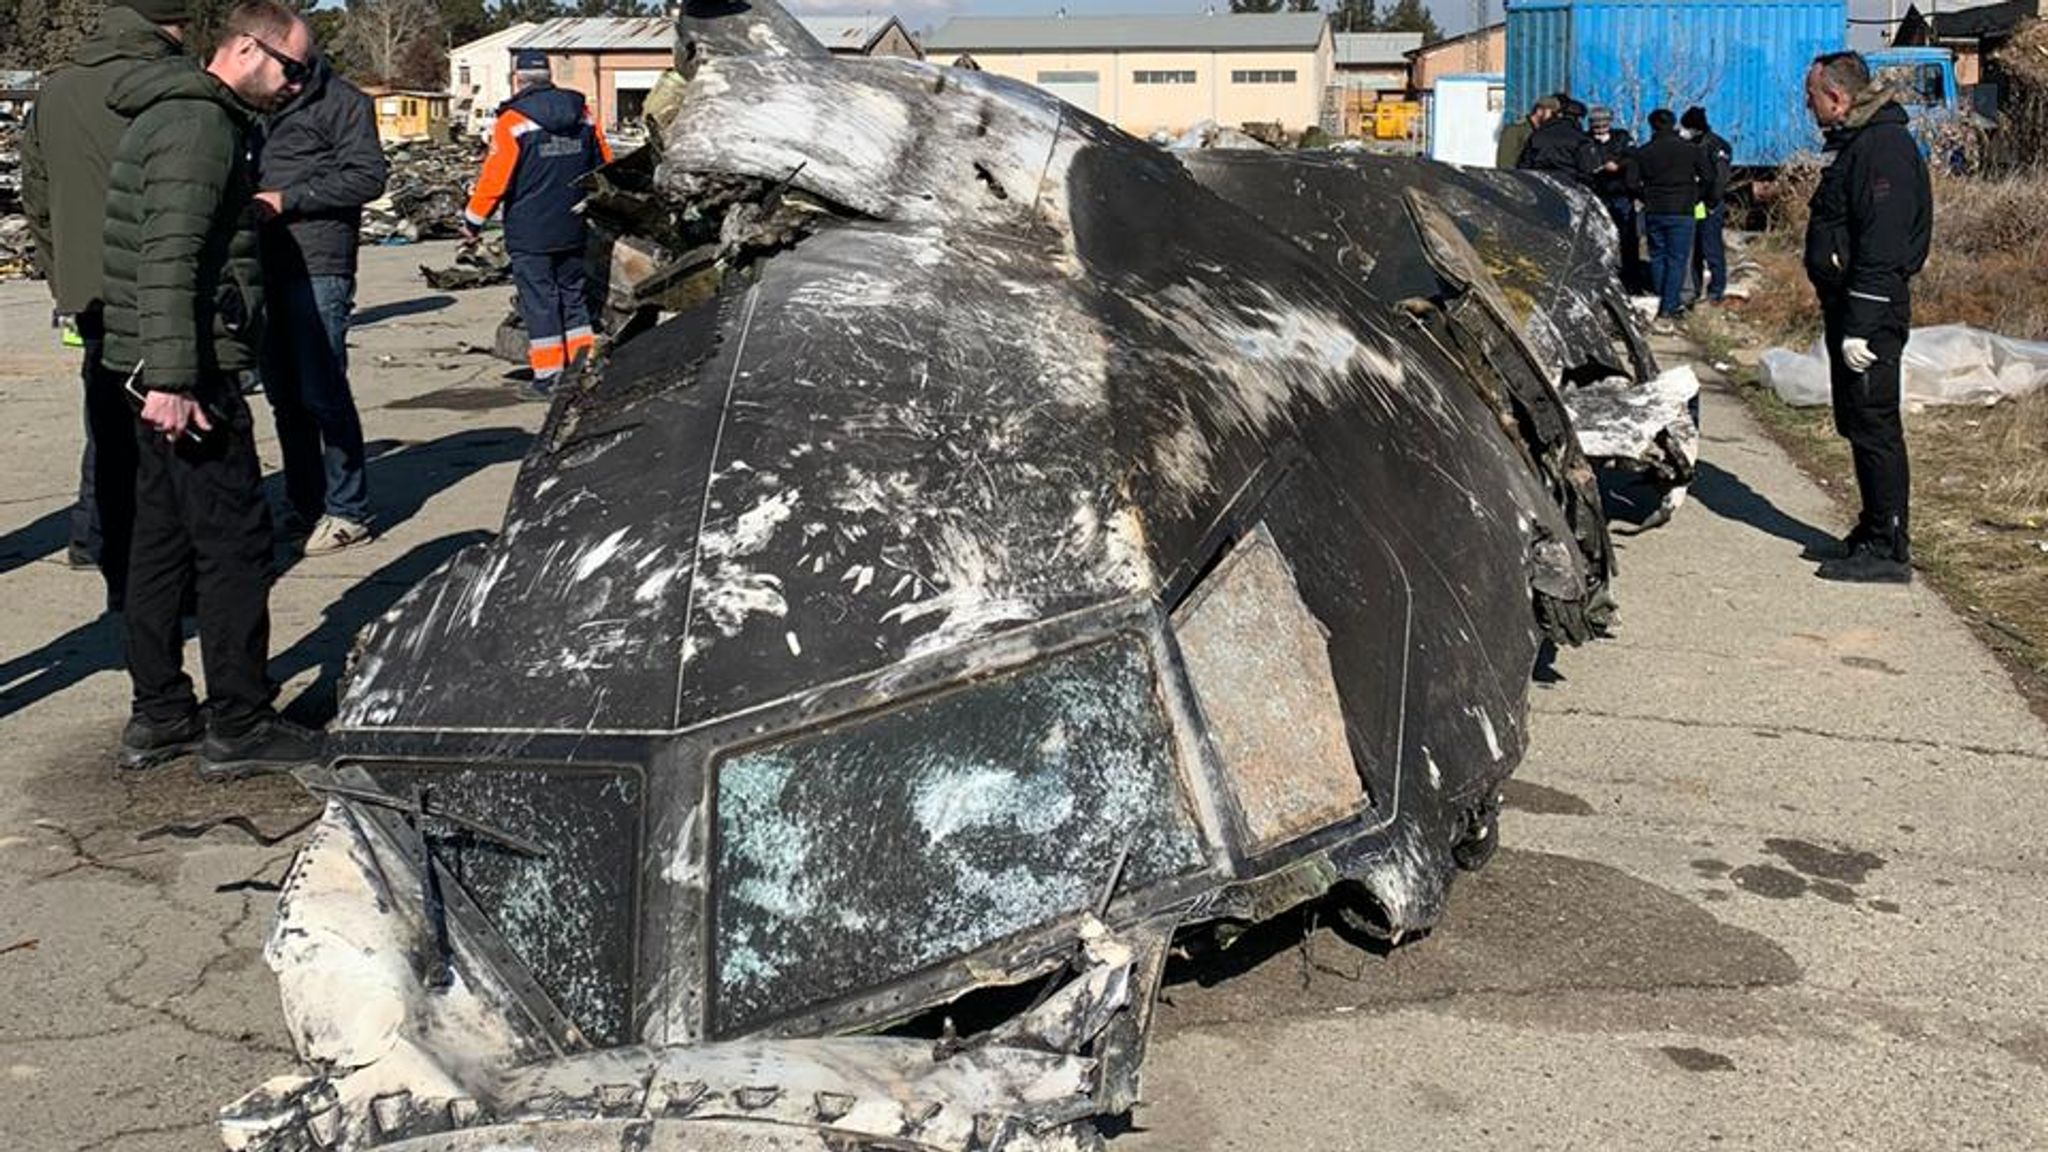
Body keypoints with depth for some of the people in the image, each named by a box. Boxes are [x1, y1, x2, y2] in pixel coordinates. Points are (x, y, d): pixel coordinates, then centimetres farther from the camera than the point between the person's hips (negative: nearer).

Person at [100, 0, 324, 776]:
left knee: (162, 538, 14)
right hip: (187, 374, -11)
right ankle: (237, 729, 1)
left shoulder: (177, 116, 19)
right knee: (234, 543, -5)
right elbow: (169, 259, -24)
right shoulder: (200, 125, -15)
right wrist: (172, 378, -27)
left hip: (162, 371, 11)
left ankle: (157, 717, 22)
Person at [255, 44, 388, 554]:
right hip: (268, 265, 7)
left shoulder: (340, 101, -3)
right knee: (284, 396, 9)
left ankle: (347, 513, 2)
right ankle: (304, 508, 18)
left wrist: (287, 199, -13)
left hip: (318, 267, -7)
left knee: (323, 393, -7)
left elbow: (368, 175, -11)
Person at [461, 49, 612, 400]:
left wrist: (472, 220, 0)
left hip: (530, 233, -5)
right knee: (575, 295, 15)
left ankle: (548, 376, 3)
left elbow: (495, 179, -12)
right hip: (575, 229, 5)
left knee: (538, 301, 2)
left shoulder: (512, 121, -12)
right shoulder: (584, 115, 4)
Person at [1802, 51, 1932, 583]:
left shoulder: (1884, 146, -17)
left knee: (1874, 428, -6)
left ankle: (1888, 550, -1)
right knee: (1857, 425, 16)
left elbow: (1882, 245, -23)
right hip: (1847, 305, 10)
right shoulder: (1854, 143, 16)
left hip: (1871, 311, -10)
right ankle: (1874, 532, 26)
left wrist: (1860, 326, -24)